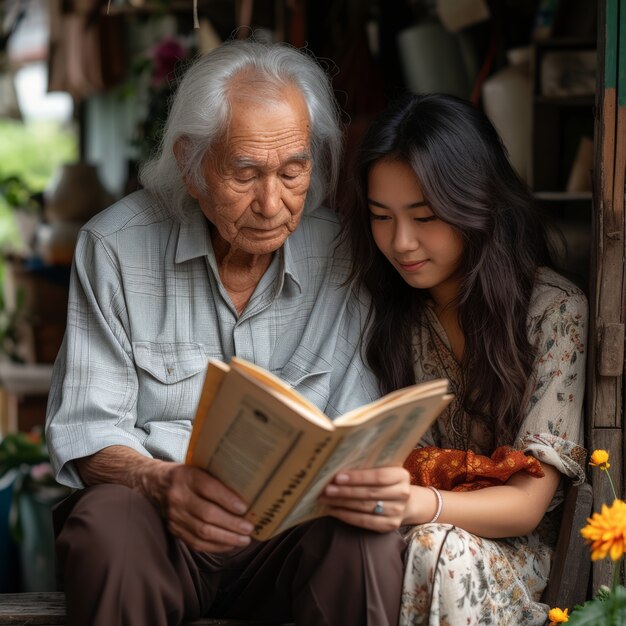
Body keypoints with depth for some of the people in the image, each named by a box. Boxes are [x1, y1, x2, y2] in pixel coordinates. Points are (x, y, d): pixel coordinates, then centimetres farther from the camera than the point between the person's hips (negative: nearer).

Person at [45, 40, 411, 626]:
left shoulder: (345, 258, -1)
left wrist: (374, 482, -28)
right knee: (108, 522, -34)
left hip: (292, 527, 0)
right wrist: (162, 482, -28)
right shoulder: (115, 247, -2)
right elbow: (85, 431, -4)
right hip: (163, 530, 0)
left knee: (368, 535, -32)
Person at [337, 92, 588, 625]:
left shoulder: (555, 310, -10)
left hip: (509, 547, -2)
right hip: (395, 535, 2)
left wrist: (416, 504, -34)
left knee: (436, 549, -36)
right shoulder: (381, 303, 2)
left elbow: (526, 504, -13)